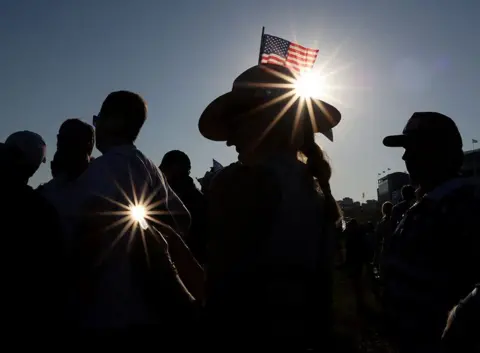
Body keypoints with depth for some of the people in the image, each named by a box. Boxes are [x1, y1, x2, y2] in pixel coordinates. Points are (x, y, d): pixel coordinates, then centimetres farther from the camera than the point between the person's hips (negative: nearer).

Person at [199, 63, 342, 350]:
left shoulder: (238, 182, -17)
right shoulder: (316, 188, 6)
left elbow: (226, 289, -21)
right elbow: (321, 289, 10)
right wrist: (317, 338, 17)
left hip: (250, 335, -7)